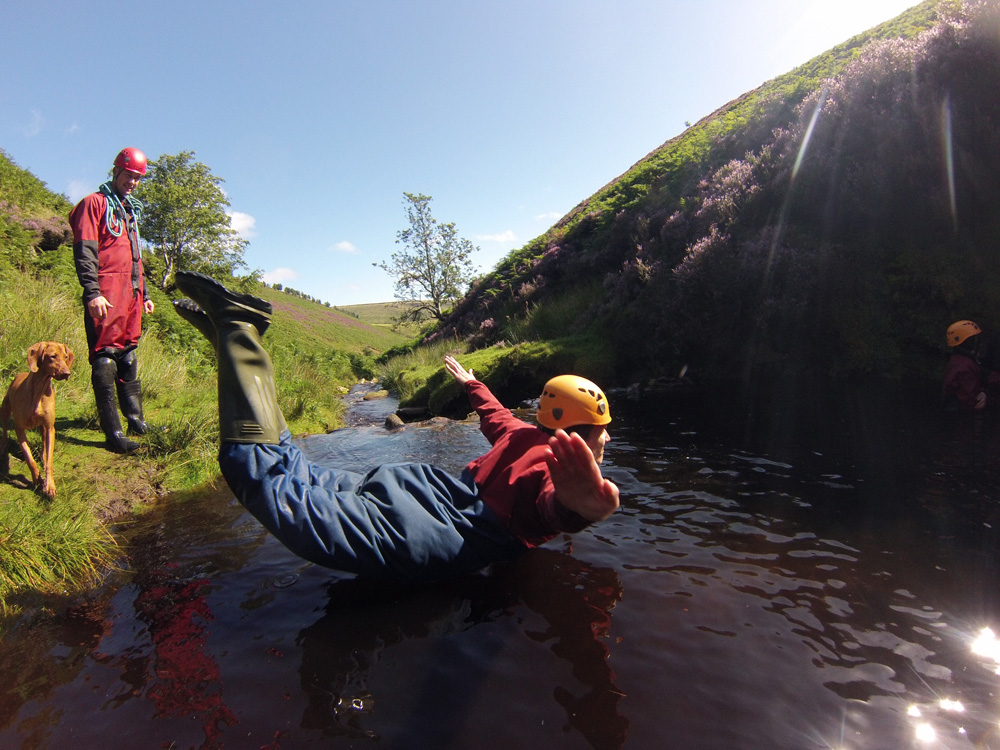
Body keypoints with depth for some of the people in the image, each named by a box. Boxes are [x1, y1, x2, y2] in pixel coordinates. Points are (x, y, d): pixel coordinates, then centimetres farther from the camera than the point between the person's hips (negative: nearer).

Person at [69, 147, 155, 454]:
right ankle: (113, 433, -8)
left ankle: (136, 421, 19)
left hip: (130, 294, 8)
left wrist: (144, 293, 25)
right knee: (105, 360, -8)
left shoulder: (130, 210, 25)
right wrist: (92, 293, -20)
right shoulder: (95, 203, 0)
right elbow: (84, 252, -10)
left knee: (128, 358, 12)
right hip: (106, 296, -8)